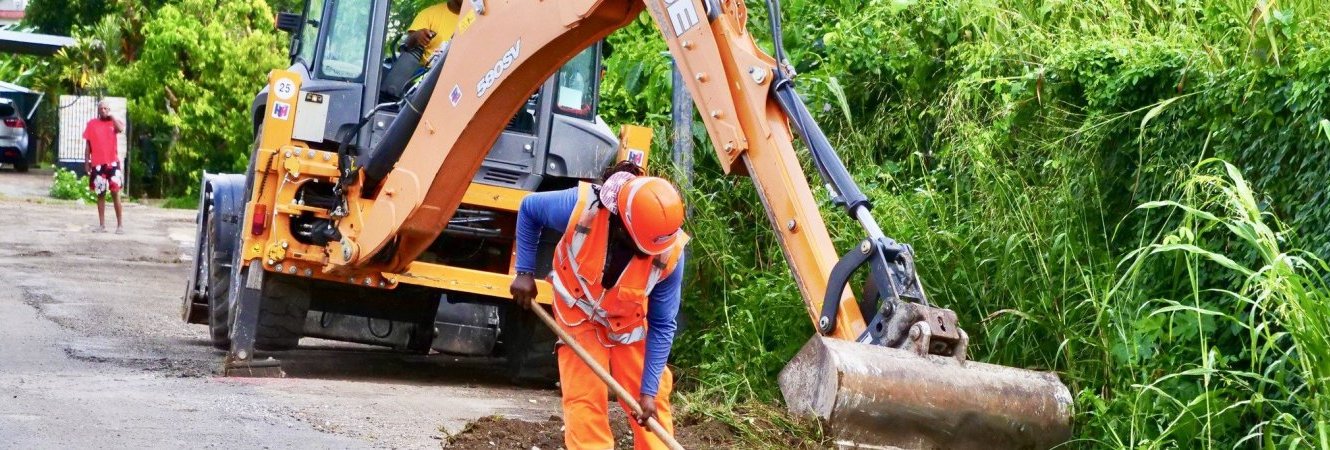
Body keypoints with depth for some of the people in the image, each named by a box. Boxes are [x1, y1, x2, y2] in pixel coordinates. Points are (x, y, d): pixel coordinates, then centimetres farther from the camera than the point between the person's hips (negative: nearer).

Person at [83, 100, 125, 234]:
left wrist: (111, 117, -11)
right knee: (100, 194, 6)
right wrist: (86, 162, 5)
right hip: (97, 164, 1)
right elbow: (88, 145, 8)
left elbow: (121, 129, -21)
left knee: (115, 192, -4)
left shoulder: (113, 122, 4)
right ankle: (102, 224, 9)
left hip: (112, 162, -1)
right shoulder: (91, 124, 6)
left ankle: (120, 224, 1)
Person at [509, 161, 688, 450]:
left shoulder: (670, 252, -31)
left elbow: (662, 325, -20)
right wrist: (524, 272, -13)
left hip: (631, 320, 1)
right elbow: (528, 209, -13)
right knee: (584, 396, -9)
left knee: (653, 398, 3)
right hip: (579, 313, -1)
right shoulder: (582, 206, -36)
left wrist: (649, 390, -21)